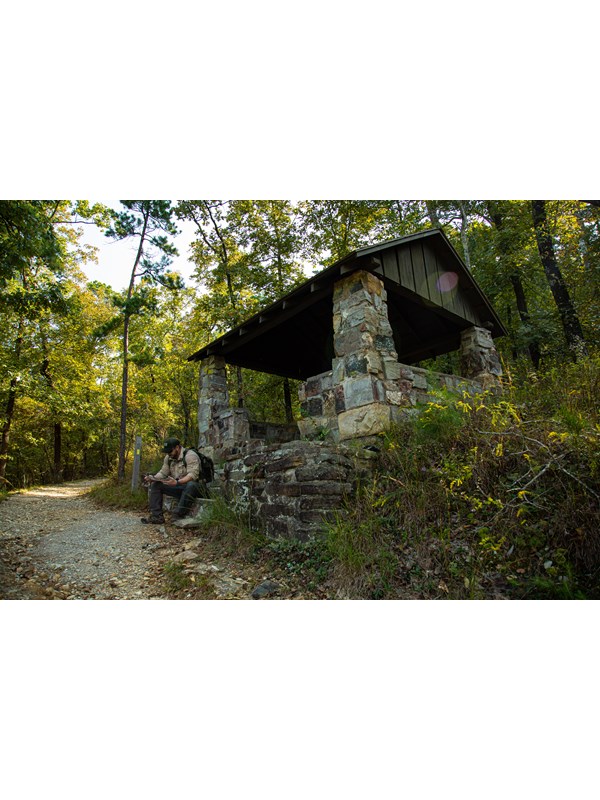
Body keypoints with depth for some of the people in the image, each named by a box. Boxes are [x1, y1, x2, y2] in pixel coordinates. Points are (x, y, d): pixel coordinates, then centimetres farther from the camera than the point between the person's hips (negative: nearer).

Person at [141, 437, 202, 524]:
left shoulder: (190, 455, -19)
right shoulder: (168, 458, 7)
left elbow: (193, 475, -30)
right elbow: (163, 472, 8)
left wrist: (177, 482, -42)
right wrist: (152, 478, -12)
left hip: (192, 486, -7)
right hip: (177, 486, 8)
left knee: (191, 485, -40)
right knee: (156, 485, -2)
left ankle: (178, 514, -27)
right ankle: (157, 516, -6)